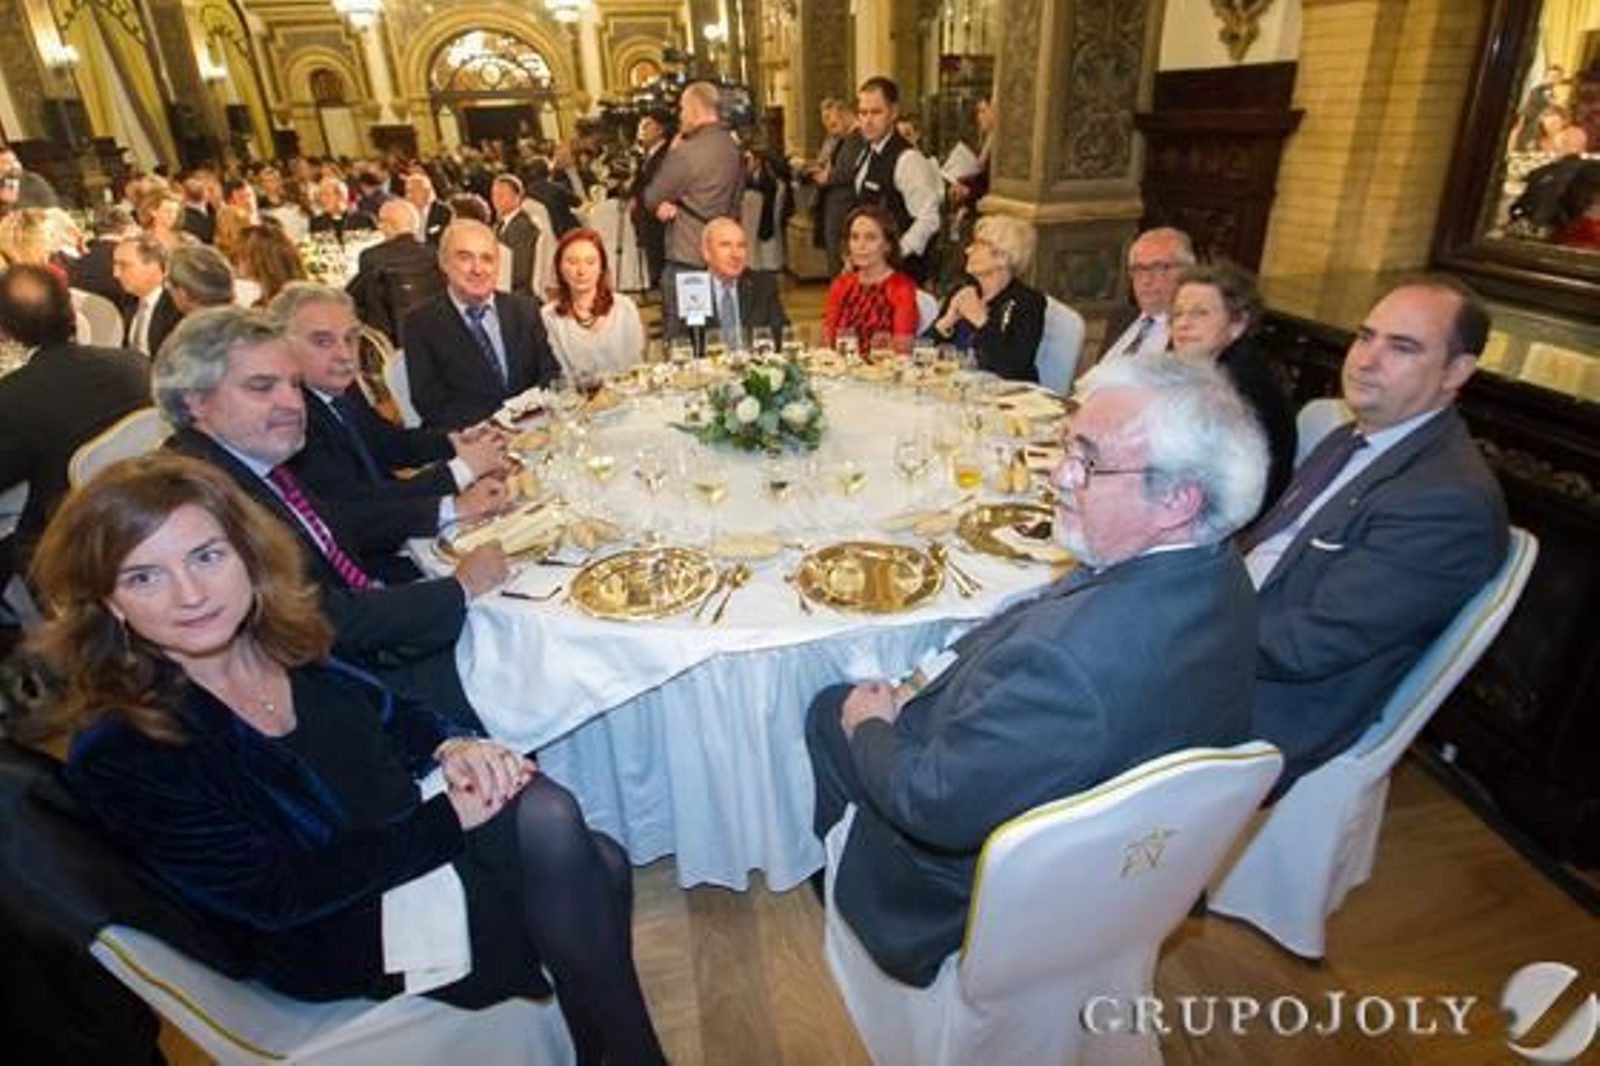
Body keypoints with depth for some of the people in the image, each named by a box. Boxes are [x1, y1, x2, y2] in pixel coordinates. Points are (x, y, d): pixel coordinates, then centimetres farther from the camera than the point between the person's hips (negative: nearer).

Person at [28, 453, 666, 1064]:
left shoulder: (284, 633, -2)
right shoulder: (116, 755, -18)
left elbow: (390, 714, 11)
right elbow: (273, 897, -19)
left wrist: (453, 748, -12)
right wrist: (449, 819, -22)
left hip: (413, 840, 6)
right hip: (333, 935, -5)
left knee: (546, 815, -22)